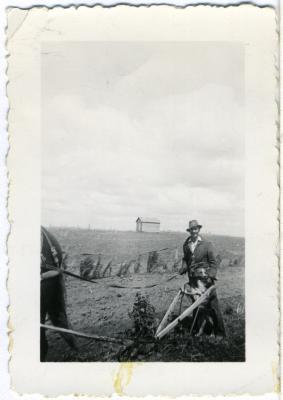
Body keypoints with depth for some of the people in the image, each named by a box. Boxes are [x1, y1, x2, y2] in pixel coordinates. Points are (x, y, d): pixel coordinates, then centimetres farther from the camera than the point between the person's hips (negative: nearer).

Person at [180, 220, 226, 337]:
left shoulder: (207, 245, -2)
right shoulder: (186, 245, 10)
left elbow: (213, 262, -2)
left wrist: (211, 276, -13)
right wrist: (183, 268, 3)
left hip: (205, 278, -4)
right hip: (193, 279, 4)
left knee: (213, 305, -3)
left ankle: (220, 333, 5)